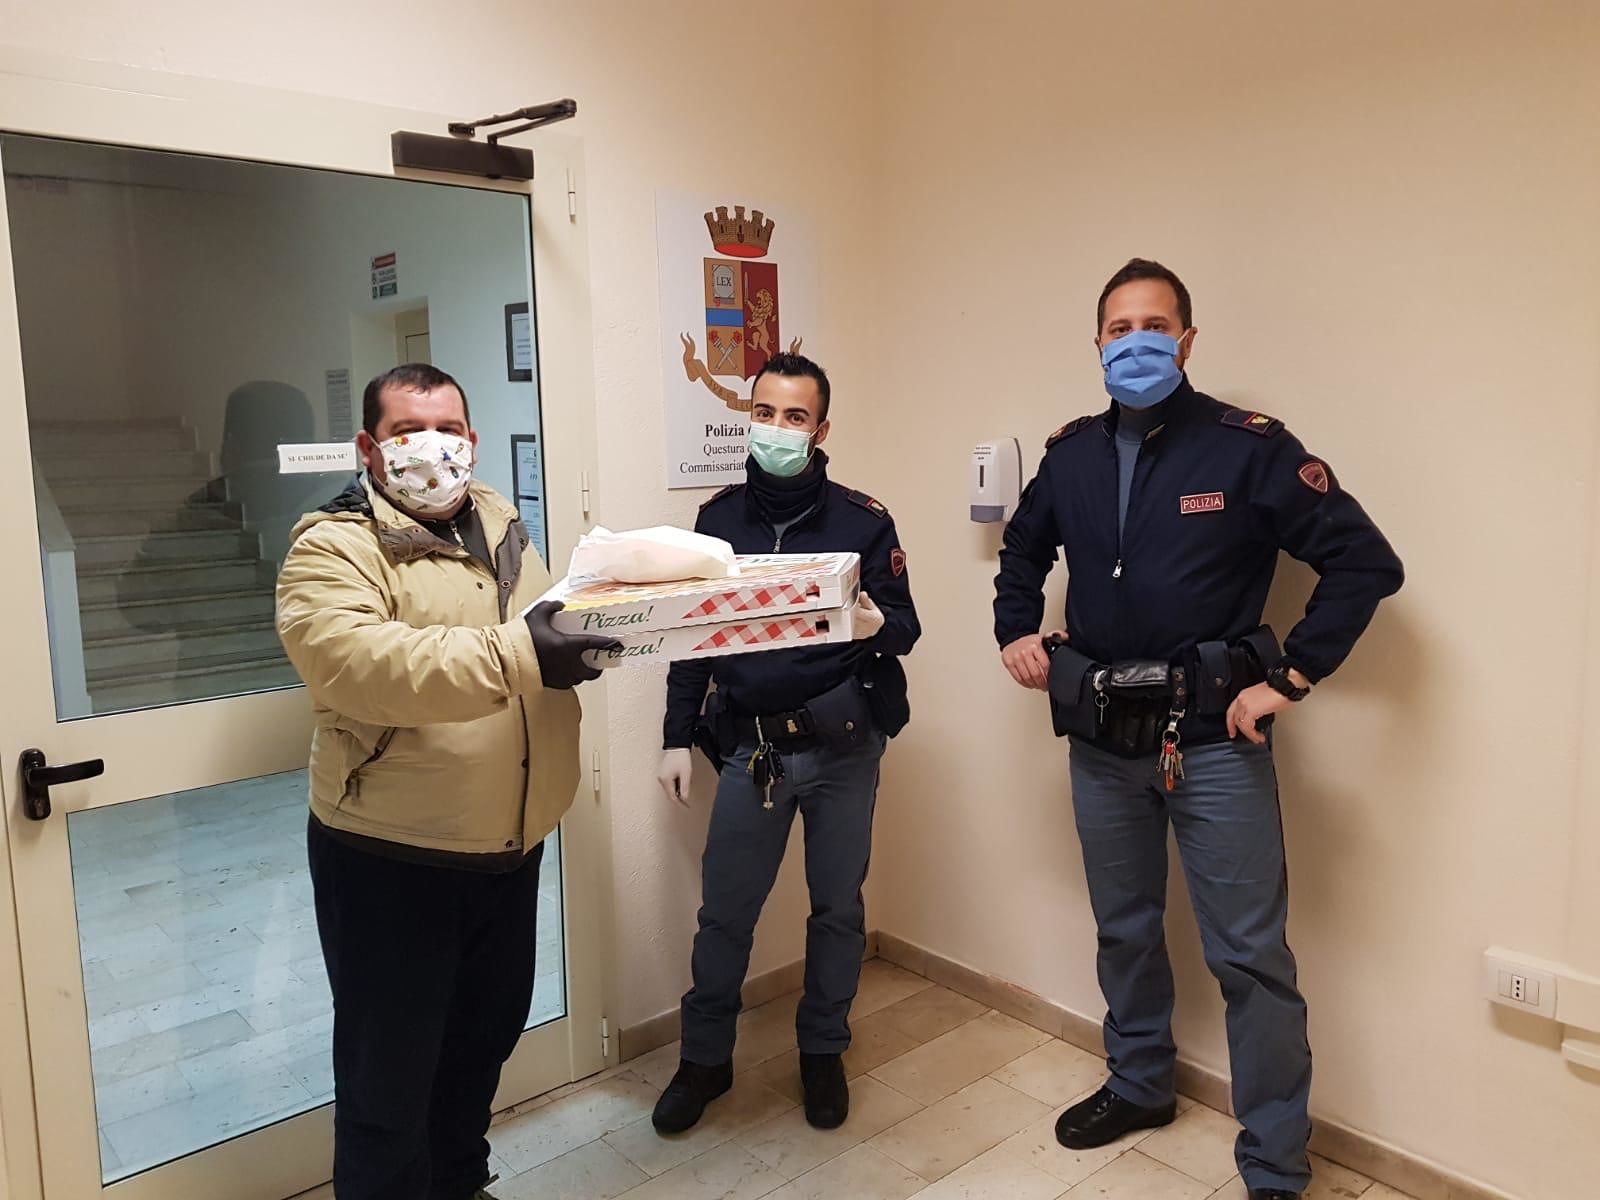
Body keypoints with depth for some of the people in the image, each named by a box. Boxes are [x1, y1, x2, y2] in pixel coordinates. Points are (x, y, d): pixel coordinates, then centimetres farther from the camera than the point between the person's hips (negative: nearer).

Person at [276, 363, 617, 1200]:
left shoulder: (499, 525, 9)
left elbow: (551, 631, 15)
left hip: (507, 848, 7)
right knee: (390, 1072, 8)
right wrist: (512, 656, -42)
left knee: (487, 1034, 23)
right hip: (390, 861, -7)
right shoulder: (333, 548, -14)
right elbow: (358, 665, -32)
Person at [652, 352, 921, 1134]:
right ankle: (706, 1059, 28)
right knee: (724, 912, 8)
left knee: (838, 907, 12)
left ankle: (823, 1053, 32)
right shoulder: (718, 518, 3)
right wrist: (677, 738, 4)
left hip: (843, 745, -1)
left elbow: (907, 627, -3)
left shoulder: (862, 520, -4)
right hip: (750, 746, 1)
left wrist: (876, 625, -27)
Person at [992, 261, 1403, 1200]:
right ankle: (1140, 1086, 41)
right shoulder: (1072, 453, 4)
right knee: (1124, 928, 20)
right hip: (1102, 738, 5)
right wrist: (1017, 632, 9)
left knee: (1249, 955, 1)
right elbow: (1025, 550, 23)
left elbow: (1367, 562, -11)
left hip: (1213, 739, -4)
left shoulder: (1249, 446, -11)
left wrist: (1291, 677, -15)